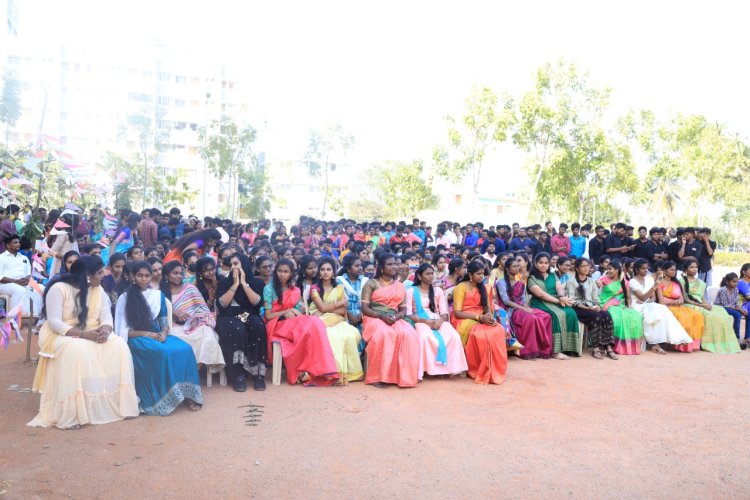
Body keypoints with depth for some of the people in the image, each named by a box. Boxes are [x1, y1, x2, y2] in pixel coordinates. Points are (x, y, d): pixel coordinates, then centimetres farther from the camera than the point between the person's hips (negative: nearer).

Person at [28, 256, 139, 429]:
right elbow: (54, 323, -19)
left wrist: (105, 330, -25)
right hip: (61, 335, -5)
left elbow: (106, 317, -1)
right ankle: (70, 414, -31)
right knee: (77, 351, -38)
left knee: (119, 345, -22)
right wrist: (83, 334, -29)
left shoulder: (98, 290, 6)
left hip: (92, 334, 5)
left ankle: (118, 404, -15)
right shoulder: (58, 289, -12)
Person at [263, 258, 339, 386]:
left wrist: (292, 314, -10)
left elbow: (299, 313, 13)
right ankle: (301, 370, -27)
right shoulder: (269, 289, 3)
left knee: (314, 322, -30)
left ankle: (312, 369, -34)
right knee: (309, 325, -32)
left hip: (294, 324, 5)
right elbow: (268, 316, -3)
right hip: (276, 325, -4)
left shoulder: (296, 291, 16)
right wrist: (287, 311, -11)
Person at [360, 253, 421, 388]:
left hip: (395, 319, 4)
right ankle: (378, 376, -28)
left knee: (409, 334, -30)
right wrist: (381, 316, -19)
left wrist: (397, 316, -12)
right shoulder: (371, 283, 4)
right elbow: (364, 308, -4)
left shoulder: (400, 286, 17)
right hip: (374, 318, -4)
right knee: (384, 334, -38)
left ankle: (403, 375, -24)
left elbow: (403, 309, 12)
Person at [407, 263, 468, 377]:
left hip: (438, 321, 3)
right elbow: (408, 314, -2)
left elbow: (445, 312, 10)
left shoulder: (438, 291, 17)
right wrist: (425, 321, -17)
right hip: (421, 322, -3)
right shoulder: (411, 291, 6)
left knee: (454, 336, -28)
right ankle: (428, 368, -31)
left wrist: (440, 320, -14)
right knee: (426, 337, -39)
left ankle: (452, 367, -22)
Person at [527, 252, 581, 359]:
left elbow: (559, 288, 4)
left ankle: (569, 346, -25)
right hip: (540, 304, -5)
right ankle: (555, 350, -33)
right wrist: (558, 300, -20)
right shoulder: (532, 278, 3)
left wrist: (562, 297, -21)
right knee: (558, 315, -34)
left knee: (571, 313, -26)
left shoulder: (553, 276, 21)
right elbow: (541, 294, -11)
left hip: (556, 302, 5)